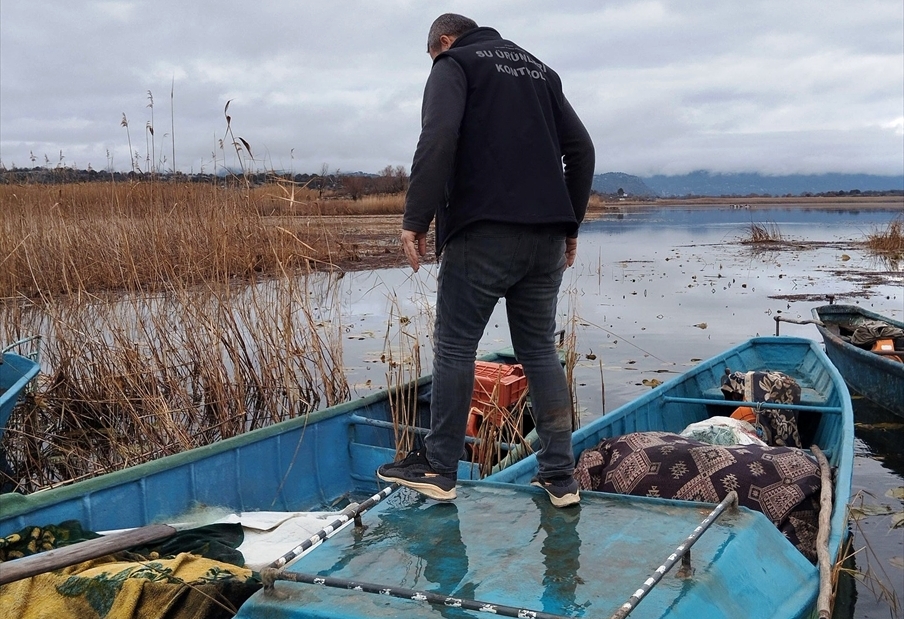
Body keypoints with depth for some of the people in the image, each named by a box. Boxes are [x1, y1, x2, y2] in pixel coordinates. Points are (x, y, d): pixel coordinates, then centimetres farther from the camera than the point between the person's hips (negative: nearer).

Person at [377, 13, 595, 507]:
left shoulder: (454, 64, 5)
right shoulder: (540, 71, 24)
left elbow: (438, 141, -13)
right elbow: (581, 149, 19)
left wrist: (416, 220, -13)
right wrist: (570, 225, 22)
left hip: (483, 234, -6)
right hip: (547, 238, 6)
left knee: (454, 345, 2)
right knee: (540, 350, 10)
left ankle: (438, 469, 8)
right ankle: (560, 476, 11)